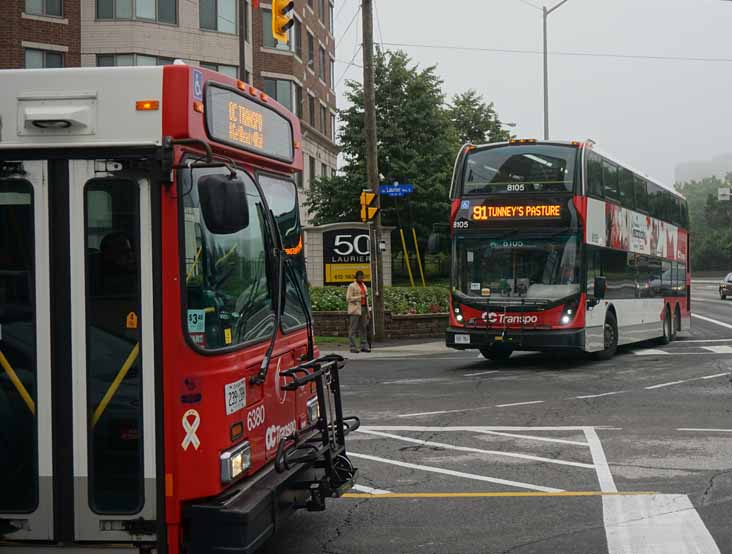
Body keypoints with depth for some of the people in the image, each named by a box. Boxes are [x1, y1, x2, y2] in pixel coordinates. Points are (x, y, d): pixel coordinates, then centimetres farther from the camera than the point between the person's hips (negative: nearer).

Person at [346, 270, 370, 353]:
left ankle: (364, 346, 6)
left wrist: (367, 312, 16)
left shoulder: (364, 286, 18)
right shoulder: (352, 286, -3)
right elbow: (348, 299, -9)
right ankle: (353, 347, -5)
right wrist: (359, 297, -16)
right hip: (355, 309, -7)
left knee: (363, 328, 4)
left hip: (363, 309, 7)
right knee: (353, 329, -5)